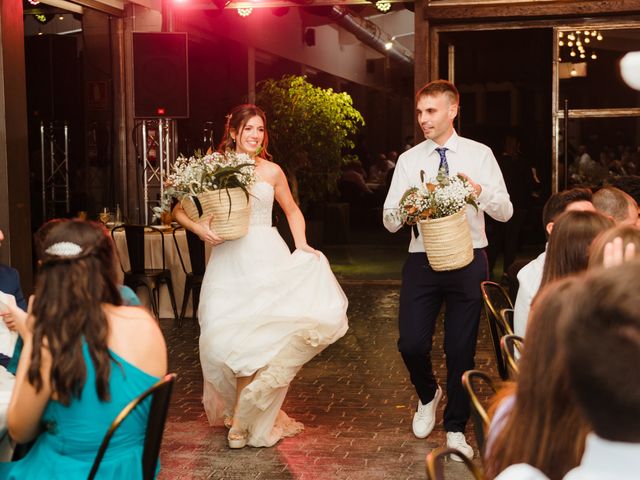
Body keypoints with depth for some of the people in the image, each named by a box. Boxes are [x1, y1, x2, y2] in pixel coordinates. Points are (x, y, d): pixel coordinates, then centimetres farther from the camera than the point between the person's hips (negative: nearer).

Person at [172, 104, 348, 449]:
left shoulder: (272, 171, 8)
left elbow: (292, 211, 21)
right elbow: (178, 209, 8)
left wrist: (301, 245, 6)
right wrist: (200, 230, -10)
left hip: (268, 258, 1)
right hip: (229, 262, -1)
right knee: (230, 338, -6)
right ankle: (241, 417, 18)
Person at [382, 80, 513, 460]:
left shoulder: (480, 155, 1)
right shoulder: (409, 160, 5)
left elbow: (505, 211, -3)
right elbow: (390, 222, 2)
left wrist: (480, 190, -22)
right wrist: (402, 207, -20)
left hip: (468, 260, -1)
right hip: (422, 260, 1)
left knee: (461, 348, 5)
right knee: (411, 343, -5)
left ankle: (456, 429, 22)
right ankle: (428, 396, 29)